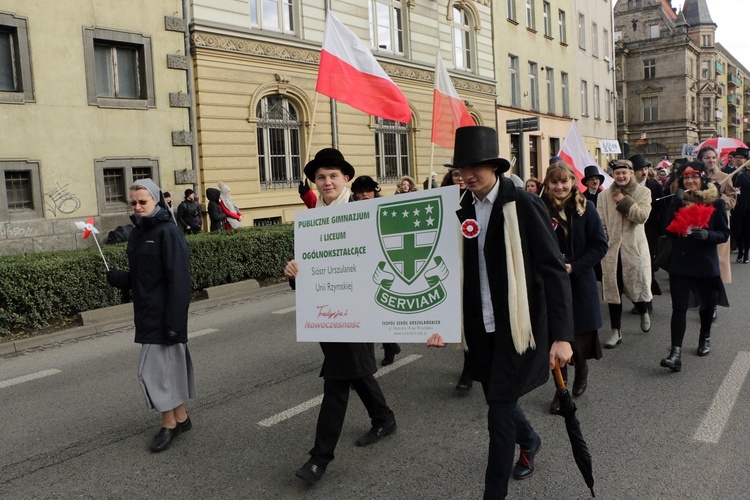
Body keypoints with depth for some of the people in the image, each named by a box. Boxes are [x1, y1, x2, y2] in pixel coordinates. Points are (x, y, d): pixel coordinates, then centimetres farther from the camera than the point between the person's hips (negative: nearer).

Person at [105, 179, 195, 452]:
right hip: (147, 314, 8)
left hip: (164, 315, -8)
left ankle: (169, 424, 12)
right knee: (169, 365, 16)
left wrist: (174, 321, -23)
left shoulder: (168, 232, -15)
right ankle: (181, 418, 28)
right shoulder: (137, 234, 11)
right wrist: (117, 278, -3)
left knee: (152, 369, -4)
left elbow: (179, 281, -20)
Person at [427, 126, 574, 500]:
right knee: (499, 402, 21)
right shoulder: (463, 211, 4)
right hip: (481, 328, 6)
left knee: (499, 414, -1)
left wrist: (561, 335, -20)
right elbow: (459, 273, 9)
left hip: (518, 326, -5)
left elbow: (554, 271, -14)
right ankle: (529, 441, 53)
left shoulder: (523, 205, -12)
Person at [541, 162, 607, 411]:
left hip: (580, 282, 0)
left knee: (580, 335, 8)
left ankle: (582, 369, 40)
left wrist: (575, 267, -14)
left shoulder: (585, 208, -3)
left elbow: (600, 245, -4)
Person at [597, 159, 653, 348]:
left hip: (634, 247, -1)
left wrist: (624, 201, -13)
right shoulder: (604, 195, 5)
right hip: (611, 248, 1)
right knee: (613, 290, 3)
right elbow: (601, 223, 5)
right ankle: (616, 331, 11)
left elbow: (642, 216, -14)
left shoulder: (643, 192, 2)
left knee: (636, 285, 6)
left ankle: (644, 312, 40)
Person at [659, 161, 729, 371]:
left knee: (706, 304, 19)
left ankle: (705, 337, 45)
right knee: (679, 307, -8)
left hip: (705, 263, 0)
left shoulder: (716, 202, -2)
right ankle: (676, 353, -11)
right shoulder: (678, 200, 3)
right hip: (680, 262, 0)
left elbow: (724, 233, -1)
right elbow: (668, 229, -3)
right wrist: (676, 204, -12)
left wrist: (708, 235, -22)